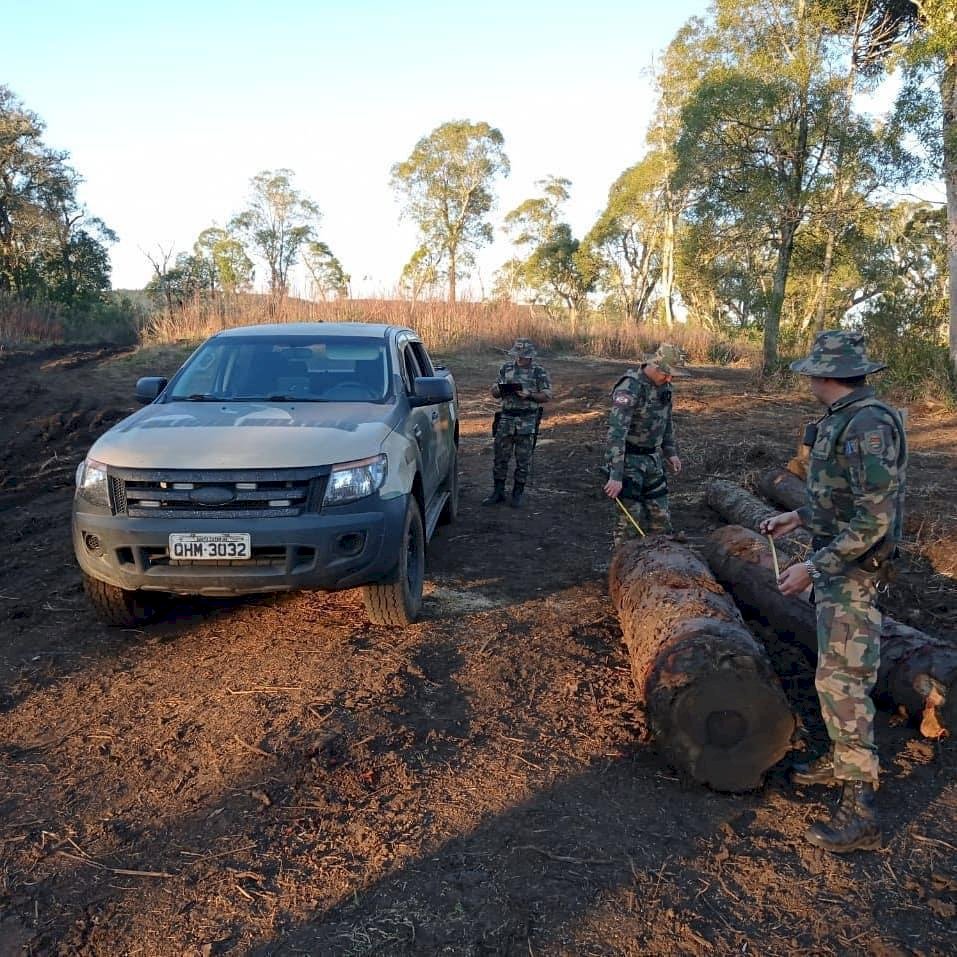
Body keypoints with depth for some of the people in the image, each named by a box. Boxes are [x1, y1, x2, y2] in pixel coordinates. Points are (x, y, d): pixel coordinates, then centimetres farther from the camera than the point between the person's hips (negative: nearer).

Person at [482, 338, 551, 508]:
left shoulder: (539, 372, -1)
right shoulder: (506, 369, 8)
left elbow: (546, 396, -4)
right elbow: (494, 392, 12)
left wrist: (529, 395, -20)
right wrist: (500, 390, -12)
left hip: (527, 421, -3)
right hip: (506, 418, 3)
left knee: (523, 460, 3)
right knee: (500, 457, 6)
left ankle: (517, 494, 13)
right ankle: (498, 492, 16)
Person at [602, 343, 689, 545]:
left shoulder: (663, 385, 3)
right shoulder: (629, 388, -23)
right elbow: (616, 432, -29)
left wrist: (670, 452, 17)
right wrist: (616, 476, -33)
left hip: (653, 459, 8)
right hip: (628, 460, -8)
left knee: (660, 515, 12)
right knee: (631, 517, -5)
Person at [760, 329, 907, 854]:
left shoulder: (869, 425, -24)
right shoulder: (844, 419, 7)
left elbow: (875, 517, -26)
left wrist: (813, 567, -24)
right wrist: (799, 516, 25)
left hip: (851, 569, -10)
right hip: (834, 560, 10)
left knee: (841, 679, -8)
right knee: (836, 668, 20)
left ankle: (859, 811, -1)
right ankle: (840, 758, 36)